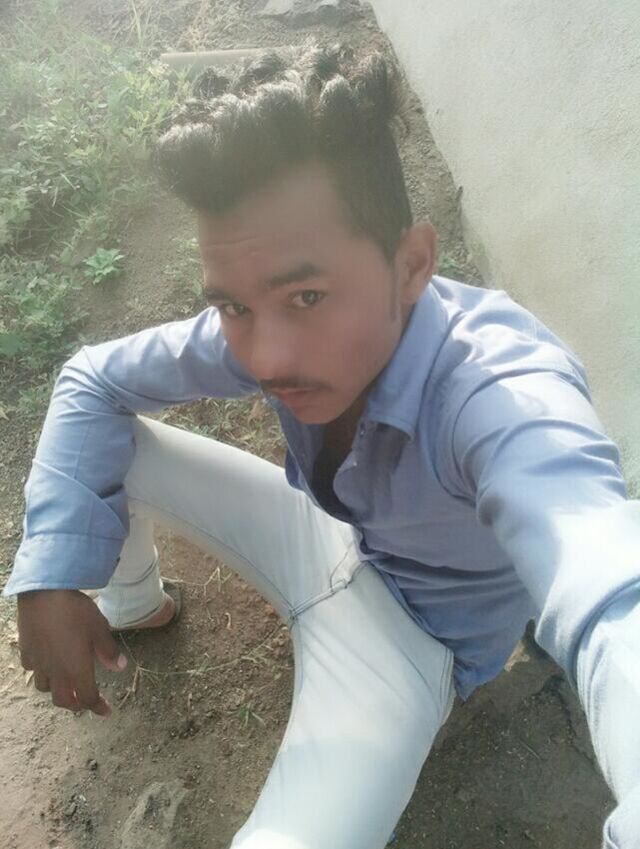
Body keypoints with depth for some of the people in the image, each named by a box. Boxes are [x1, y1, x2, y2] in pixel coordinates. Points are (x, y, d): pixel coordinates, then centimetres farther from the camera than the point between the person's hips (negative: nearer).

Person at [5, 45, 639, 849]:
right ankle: (133, 603, 25)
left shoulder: (504, 391, -38)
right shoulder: (267, 328, -21)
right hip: (328, 540, 5)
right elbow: (90, 379, -10)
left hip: (415, 625, -4)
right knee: (106, 447, -7)